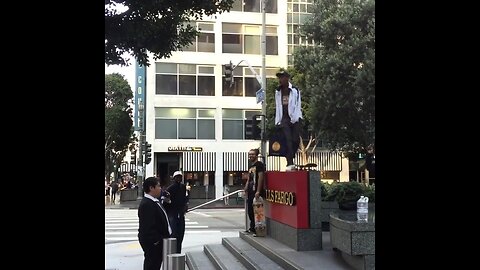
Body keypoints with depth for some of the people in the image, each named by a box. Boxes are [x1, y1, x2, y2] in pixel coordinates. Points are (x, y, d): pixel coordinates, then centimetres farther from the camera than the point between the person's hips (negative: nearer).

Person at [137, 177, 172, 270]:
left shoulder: (154, 202, 11)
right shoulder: (146, 204, -24)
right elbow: (148, 226, -27)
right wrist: (155, 240, -22)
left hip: (157, 240, 10)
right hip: (152, 242, -10)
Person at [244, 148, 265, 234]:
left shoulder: (259, 164, -8)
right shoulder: (251, 166, 19)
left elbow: (260, 177, -15)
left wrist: (258, 191, -21)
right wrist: (245, 190, 16)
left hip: (256, 192, -9)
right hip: (250, 191, 9)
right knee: (250, 210, 14)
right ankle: (252, 227, 24)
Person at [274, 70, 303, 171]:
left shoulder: (295, 90, 3)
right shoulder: (278, 91, 15)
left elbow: (298, 105, -1)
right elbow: (277, 107, 14)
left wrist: (296, 118, -12)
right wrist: (277, 121, 6)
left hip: (294, 118, -2)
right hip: (284, 119, 2)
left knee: (296, 140, -5)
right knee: (288, 140, -8)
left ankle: (290, 159, 13)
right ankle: (290, 163, -10)